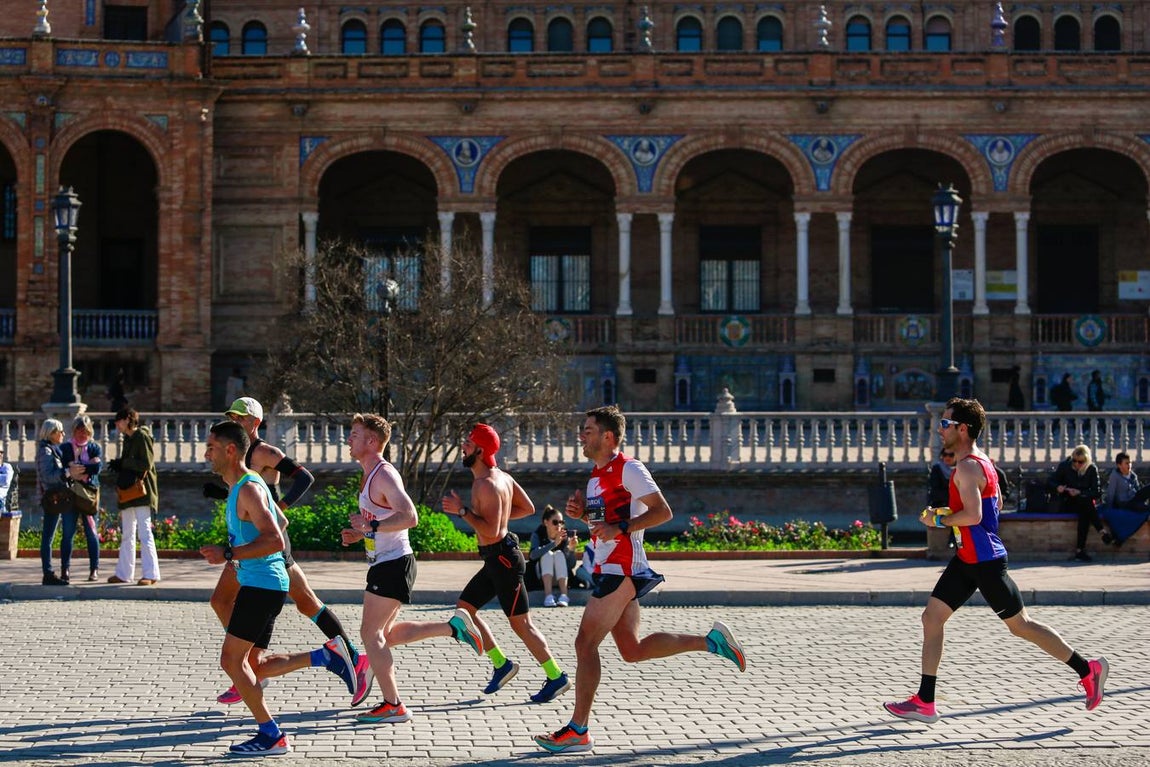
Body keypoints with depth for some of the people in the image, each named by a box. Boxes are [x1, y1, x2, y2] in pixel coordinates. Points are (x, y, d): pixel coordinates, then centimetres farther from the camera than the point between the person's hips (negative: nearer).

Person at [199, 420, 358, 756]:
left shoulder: (249, 489, -16)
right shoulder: (238, 487, 17)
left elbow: (275, 540, -26)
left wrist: (229, 554, -27)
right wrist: (232, 555, 18)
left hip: (261, 585, -10)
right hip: (261, 584, 10)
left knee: (232, 659, -8)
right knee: (253, 664, 12)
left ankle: (271, 735, -3)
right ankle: (326, 655, 11)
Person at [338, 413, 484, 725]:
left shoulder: (384, 475, -17)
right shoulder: (371, 475, 15)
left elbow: (409, 517, -29)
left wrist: (372, 526, -29)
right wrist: (360, 534, 13)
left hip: (393, 564, -10)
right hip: (386, 562, 10)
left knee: (371, 633, -6)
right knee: (386, 634, 16)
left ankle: (393, 706, -1)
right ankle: (454, 628, 17)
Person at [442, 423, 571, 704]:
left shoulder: (488, 484, -20)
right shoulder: (502, 476, 10)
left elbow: (491, 530, -28)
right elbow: (528, 508, 18)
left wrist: (461, 510, -22)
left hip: (502, 558, -10)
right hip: (495, 558, 10)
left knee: (520, 623, -4)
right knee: (464, 608, 13)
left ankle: (557, 678, 5)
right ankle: (502, 664, 17)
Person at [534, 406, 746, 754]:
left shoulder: (628, 469, -11)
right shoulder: (597, 474, 18)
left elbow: (662, 511, -17)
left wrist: (619, 528, -24)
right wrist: (582, 512, 9)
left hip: (622, 569, -10)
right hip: (607, 569, 10)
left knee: (585, 643, -9)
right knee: (633, 651, 10)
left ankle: (578, 731, -5)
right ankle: (711, 641, 16)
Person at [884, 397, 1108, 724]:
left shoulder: (967, 467, -18)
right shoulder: (979, 461, 13)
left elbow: (973, 515, -29)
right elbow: (993, 505, 24)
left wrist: (939, 520, -15)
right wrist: (947, 515, 17)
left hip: (984, 561, -10)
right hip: (967, 559, 10)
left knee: (1020, 625, 0)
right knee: (931, 617, 5)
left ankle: (1088, 669, 13)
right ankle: (924, 702, 5)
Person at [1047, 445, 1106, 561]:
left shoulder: (1092, 469, 1)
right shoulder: (1064, 466, -1)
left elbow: (1097, 492, -4)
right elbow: (1049, 483, 2)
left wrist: (1080, 493, -19)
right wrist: (1057, 488, -20)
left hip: (1086, 502, 1)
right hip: (1067, 504, -1)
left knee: (1085, 512, -35)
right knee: (1086, 503, -33)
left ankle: (1079, 550, -38)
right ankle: (1102, 532, -41)